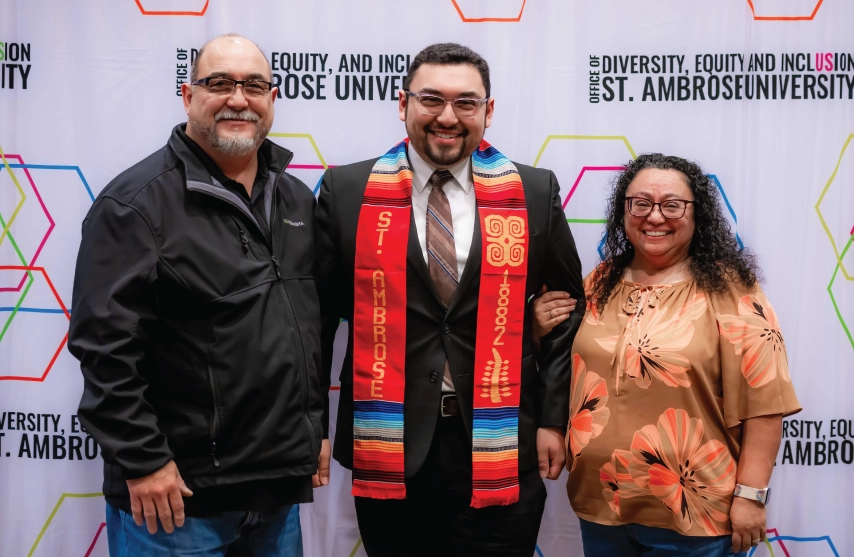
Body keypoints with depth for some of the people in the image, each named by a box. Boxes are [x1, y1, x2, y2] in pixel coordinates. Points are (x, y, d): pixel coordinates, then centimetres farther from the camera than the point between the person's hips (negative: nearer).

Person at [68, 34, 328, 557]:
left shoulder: (298, 199, 9)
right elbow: (105, 346, -15)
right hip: (175, 492, -6)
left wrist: (317, 426, 14)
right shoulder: (136, 203, -11)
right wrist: (142, 461, -16)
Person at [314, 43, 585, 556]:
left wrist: (555, 418, 5)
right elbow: (318, 316, 4)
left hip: (501, 451, 0)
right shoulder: (347, 192, -1)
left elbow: (567, 309, 8)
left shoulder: (535, 194, 2)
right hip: (388, 449, 0)